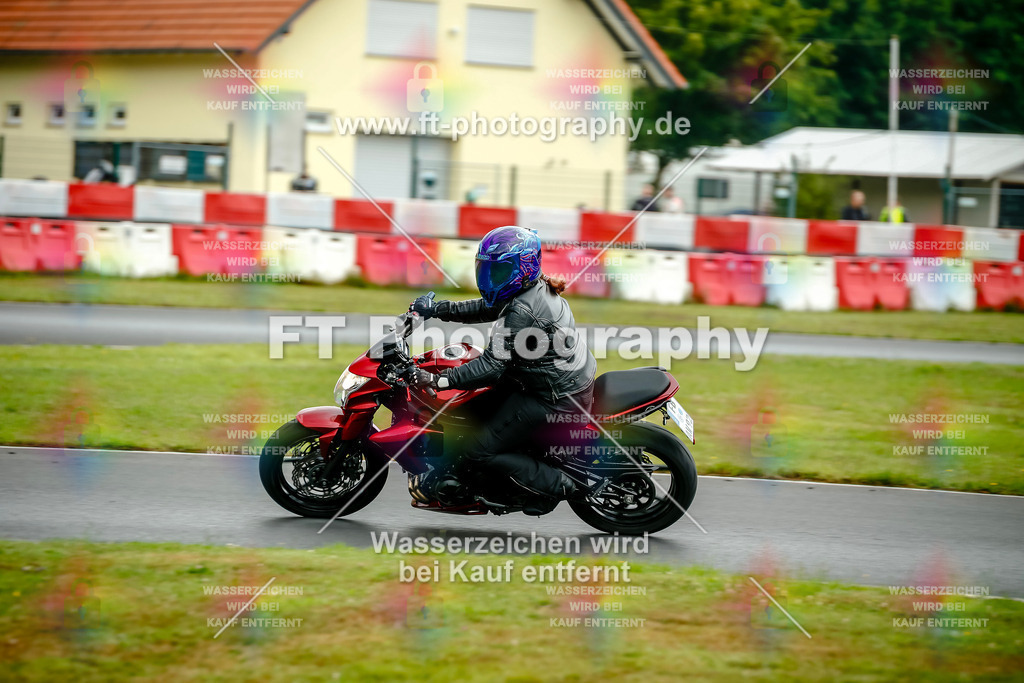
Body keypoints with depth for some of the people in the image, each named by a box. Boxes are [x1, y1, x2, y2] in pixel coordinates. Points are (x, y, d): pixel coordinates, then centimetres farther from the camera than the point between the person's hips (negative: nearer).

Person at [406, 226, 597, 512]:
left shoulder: (522, 311, -24)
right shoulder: (540, 290, 5)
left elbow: (492, 366, -27)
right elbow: (486, 309, 18)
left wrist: (437, 380, -28)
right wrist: (437, 309, 14)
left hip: (555, 398, -10)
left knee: (478, 455, -6)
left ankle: (555, 484, -3)